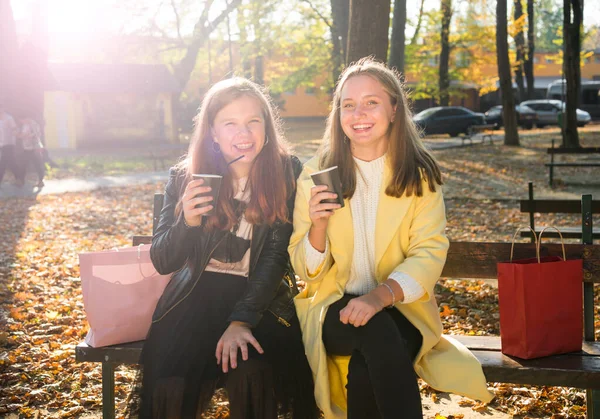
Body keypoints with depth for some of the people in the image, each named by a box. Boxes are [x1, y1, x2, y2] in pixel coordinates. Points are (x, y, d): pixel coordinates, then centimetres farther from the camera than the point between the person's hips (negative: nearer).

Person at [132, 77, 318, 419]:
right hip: (197, 294, 1)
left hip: (262, 299, -1)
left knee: (252, 374, -30)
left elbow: (276, 254, -9)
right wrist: (187, 221, -22)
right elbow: (162, 262, -1)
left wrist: (242, 320, -21)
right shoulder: (185, 177, 0)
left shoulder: (287, 173, -4)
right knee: (169, 386, -23)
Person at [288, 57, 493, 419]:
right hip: (335, 308, 1)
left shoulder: (420, 175, 0)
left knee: (365, 373, -31)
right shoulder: (316, 174, 0)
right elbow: (306, 271, 1)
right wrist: (318, 225, -22)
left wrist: (382, 294, -28)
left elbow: (430, 254, -9)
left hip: (401, 309, 0)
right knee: (377, 330, -33)